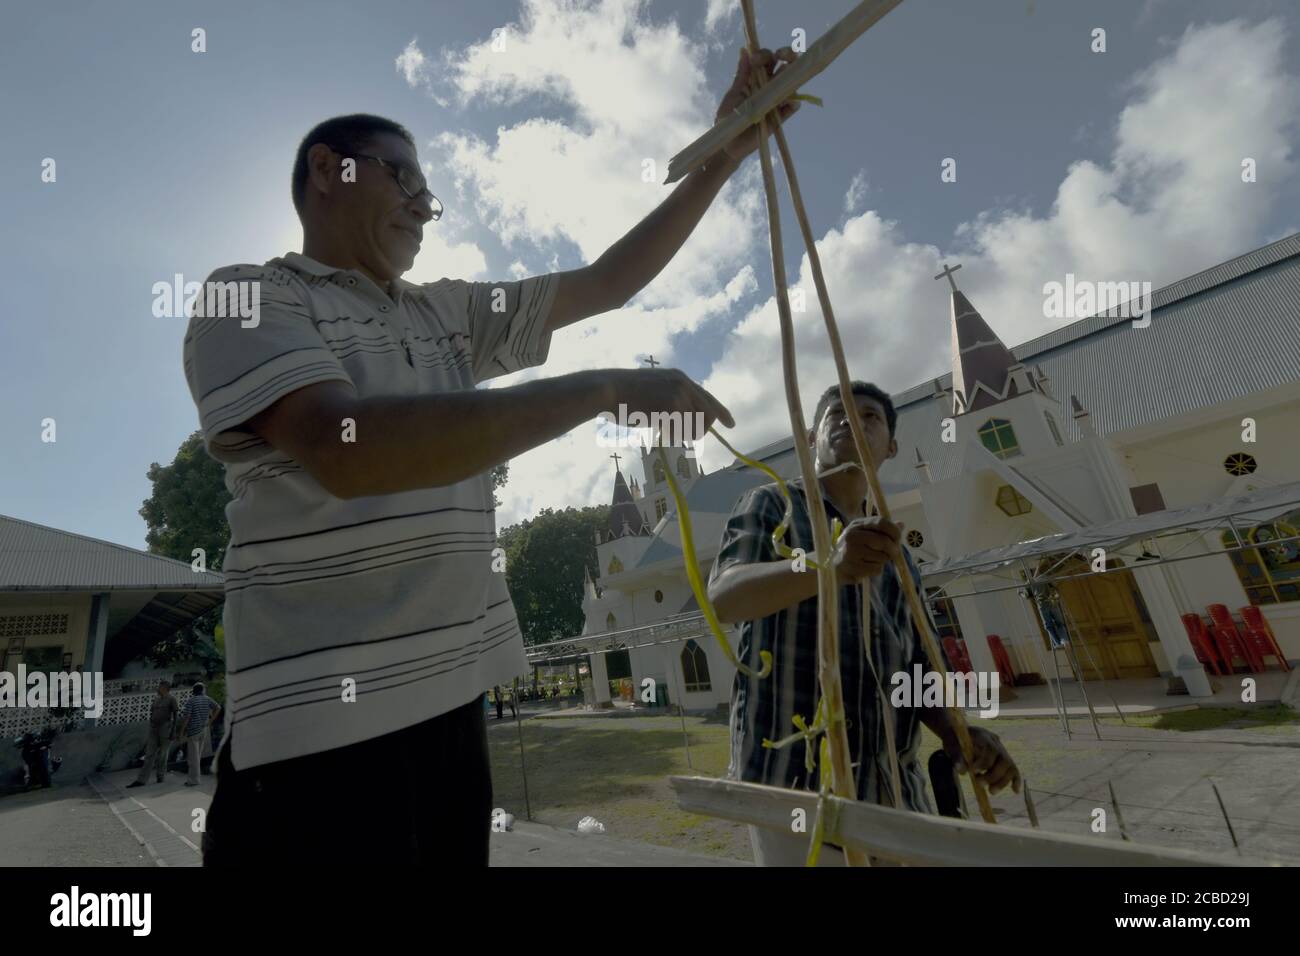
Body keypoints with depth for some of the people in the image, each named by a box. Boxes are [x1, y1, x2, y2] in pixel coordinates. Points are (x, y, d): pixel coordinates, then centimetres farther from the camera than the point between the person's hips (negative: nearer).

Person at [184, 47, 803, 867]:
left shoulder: (447, 313, 15)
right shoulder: (250, 299, -3)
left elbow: (607, 284, 15)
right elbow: (347, 451, -24)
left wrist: (728, 153, 12)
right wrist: (607, 388, -23)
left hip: (451, 701, 7)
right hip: (322, 728, -6)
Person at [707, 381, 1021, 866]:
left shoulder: (898, 555, 17)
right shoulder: (769, 505, 0)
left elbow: (913, 666, 15)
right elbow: (722, 598, -18)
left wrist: (955, 731, -6)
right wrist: (830, 564, -36)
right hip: (796, 783, -5)